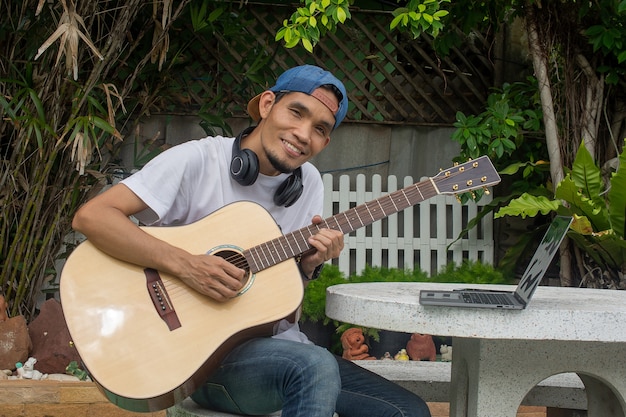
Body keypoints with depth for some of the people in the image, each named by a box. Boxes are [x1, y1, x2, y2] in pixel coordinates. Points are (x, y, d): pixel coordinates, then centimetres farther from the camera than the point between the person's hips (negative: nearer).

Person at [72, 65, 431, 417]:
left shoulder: (309, 183, 9)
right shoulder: (199, 160, -10)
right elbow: (90, 216, -19)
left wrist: (308, 265, -9)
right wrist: (185, 264, -27)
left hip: (280, 345, 6)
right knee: (316, 366, -34)